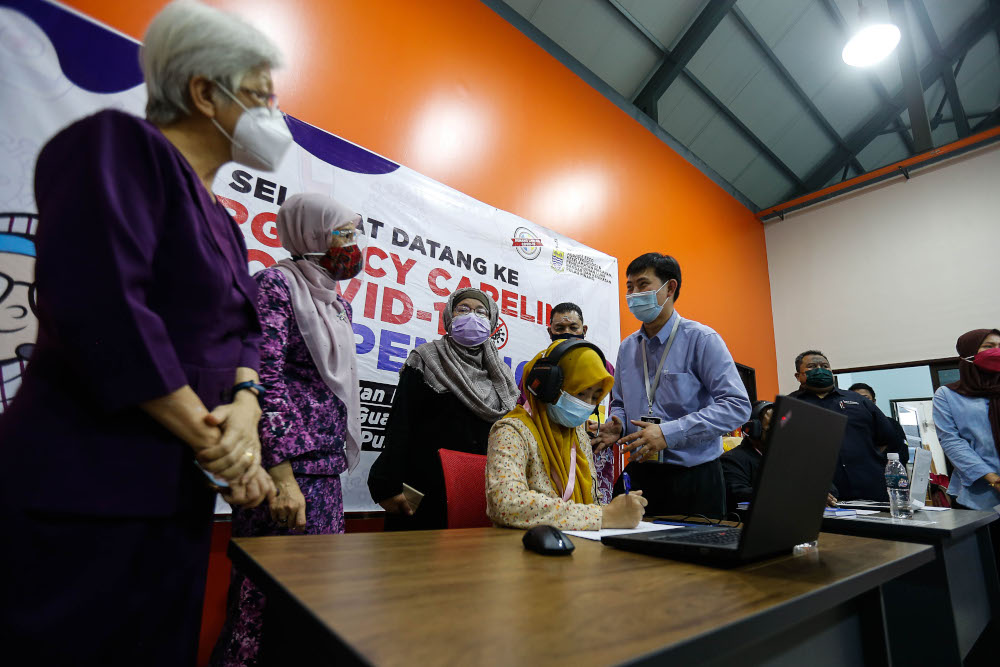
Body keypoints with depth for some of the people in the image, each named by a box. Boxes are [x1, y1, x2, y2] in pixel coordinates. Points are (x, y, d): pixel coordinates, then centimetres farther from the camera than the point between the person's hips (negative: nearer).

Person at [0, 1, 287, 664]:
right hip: (84, 492, -8)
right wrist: (214, 441, -16)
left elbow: (241, 333, 11)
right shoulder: (118, 145, -9)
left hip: (178, 493, 8)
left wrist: (245, 410, -10)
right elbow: (100, 310, -22)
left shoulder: (221, 221, 15)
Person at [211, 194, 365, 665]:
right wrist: (282, 475, -20)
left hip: (325, 474, 8)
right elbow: (264, 378, -16)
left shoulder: (338, 305, 19)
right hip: (287, 470, -8)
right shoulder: (276, 284, -6)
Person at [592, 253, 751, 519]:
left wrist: (668, 433, -23)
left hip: (693, 477, -4)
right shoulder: (627, 347, 10)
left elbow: (737, 405, -16)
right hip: (638, 474, 5)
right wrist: (617, 426, -5)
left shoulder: (702, 339, -9)